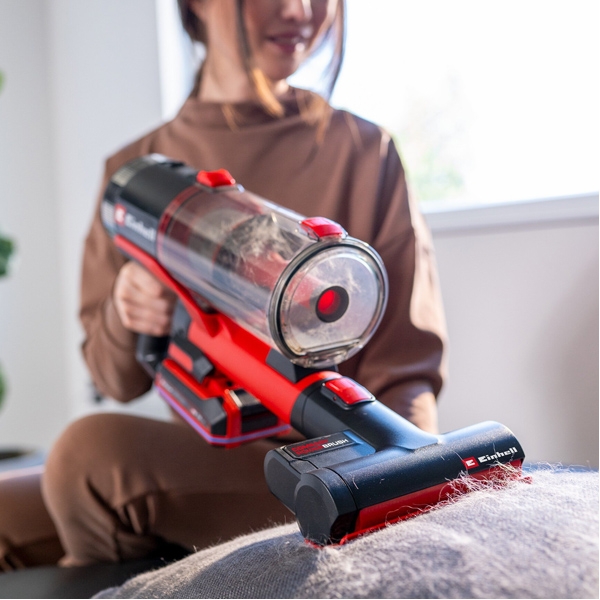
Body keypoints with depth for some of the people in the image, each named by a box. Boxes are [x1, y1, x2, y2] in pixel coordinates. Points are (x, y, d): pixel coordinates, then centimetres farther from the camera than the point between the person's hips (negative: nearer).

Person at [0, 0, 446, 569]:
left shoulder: (365, 150, 0)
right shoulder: (134, 170, 7)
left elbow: (405, 368, -3)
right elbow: (116, 382, 9)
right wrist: (125, 318, -13)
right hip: (195, 455, 4)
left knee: (90, 450, -26)